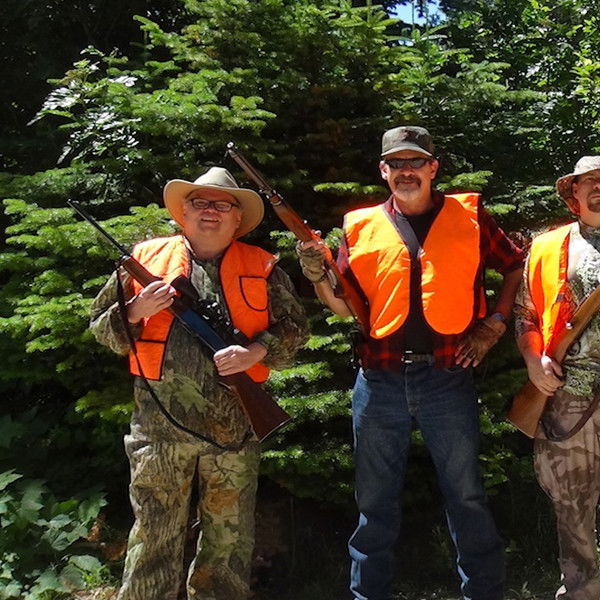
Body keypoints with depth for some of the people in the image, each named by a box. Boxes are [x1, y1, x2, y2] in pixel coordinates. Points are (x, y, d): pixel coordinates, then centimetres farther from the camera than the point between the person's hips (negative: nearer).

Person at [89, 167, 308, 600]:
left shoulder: (262, 267, 6)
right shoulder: (146, 258, 5)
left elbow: (294, 326, 6)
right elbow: (102, 328, 7)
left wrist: (256, 351, -12)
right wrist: (136, 311, -13)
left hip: (234, 424, 1)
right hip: (159, 423, -1)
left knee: (229, 537, 14)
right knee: (154, 535, 8)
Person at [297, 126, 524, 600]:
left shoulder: (468, 215, 4)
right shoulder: (360, 227, 6)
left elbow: (517, 267, 13)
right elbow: (346, 307, 5)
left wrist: (495, 322, 2)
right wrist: (319, 276, -13)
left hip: (449, 378, -1)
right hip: (379, 382, 2)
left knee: (467, 496, 10)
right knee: (376, 500, 13)